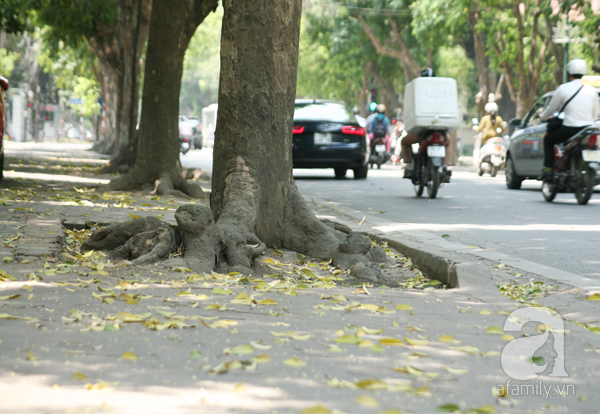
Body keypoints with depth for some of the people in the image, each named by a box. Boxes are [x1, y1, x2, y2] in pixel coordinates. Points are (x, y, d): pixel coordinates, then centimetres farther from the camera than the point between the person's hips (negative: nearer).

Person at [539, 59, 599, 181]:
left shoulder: (563, 88, -2)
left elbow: (551, 108, 9)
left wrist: (543, 116, 31)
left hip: (570, 128, -3)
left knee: (548, 140, 20)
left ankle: (548, 170, 7)